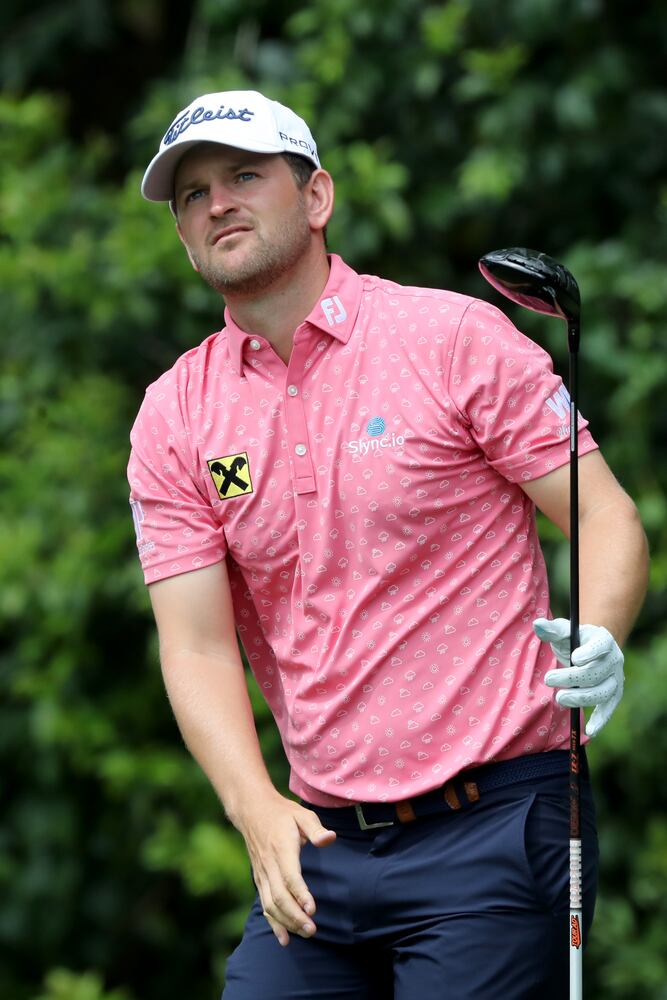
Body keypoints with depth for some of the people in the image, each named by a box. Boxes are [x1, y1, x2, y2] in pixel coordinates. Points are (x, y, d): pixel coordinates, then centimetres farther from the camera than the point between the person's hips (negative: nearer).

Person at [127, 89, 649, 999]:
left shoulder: (457, 337, -3)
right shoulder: (173, 420, 7)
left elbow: (607, 518, -4)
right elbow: (198, 647, 1)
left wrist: (598, 642, -25)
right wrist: (257, 809, -15)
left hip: (490, 825, -4)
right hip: (319, 843, 4)